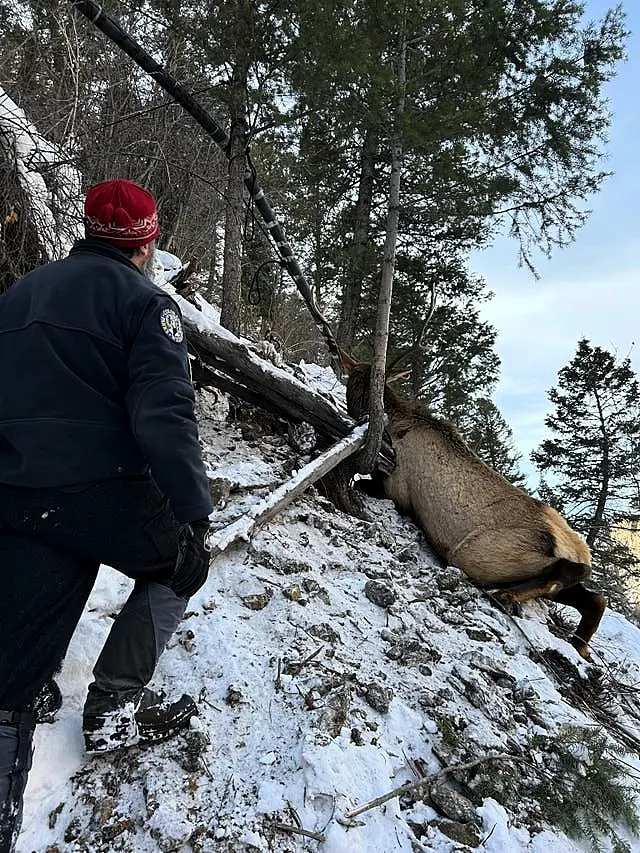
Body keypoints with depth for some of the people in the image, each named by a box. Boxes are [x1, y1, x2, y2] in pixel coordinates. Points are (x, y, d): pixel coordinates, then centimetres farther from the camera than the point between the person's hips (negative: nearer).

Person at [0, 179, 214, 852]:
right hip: (103, 493, -6)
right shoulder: (144, 301, -4)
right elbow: (165, 416, -17)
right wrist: (195, 512, -12)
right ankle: (112, 709, 19)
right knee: (180, 565, 23)